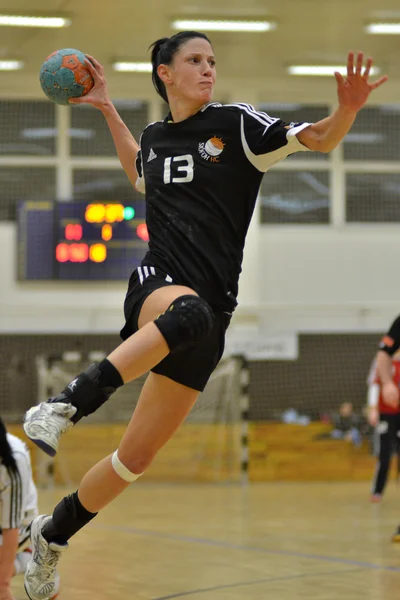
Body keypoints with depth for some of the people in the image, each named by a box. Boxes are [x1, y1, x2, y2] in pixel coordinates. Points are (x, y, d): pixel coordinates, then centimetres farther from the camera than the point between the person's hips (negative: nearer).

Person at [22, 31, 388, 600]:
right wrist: (107, 109, 33)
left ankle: (53, 533, 21)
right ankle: (67, 403, -42)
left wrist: (347, 109, -23)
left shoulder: (235, 124, 3)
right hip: (158, 282, 0)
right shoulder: (155, 137, 12)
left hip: (210, 309, 0)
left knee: (136, 457, 3)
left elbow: (319, 138, -2)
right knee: (191, 312, -43)